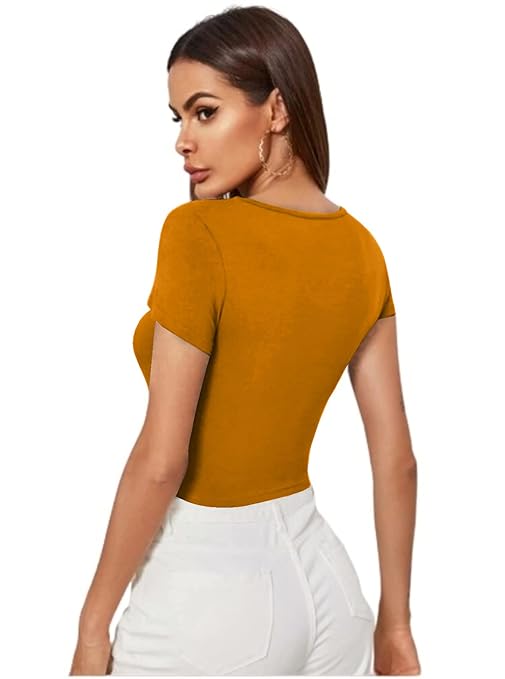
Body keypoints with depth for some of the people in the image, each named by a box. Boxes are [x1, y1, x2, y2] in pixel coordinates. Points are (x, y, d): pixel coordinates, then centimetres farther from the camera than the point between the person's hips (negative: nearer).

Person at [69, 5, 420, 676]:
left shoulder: (199, 233, -20)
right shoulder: (360, 249, 0)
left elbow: (160, 461, -21)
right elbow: (397, 459, 3)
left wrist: (93, 622, -9)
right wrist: (395, 622, 12)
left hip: (206, 590, -6)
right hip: (321, 576, 6)